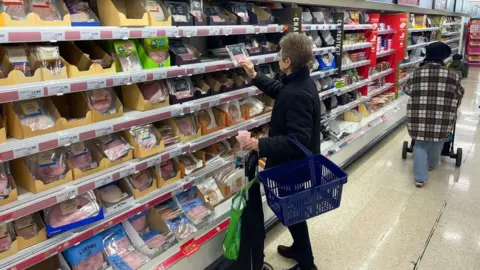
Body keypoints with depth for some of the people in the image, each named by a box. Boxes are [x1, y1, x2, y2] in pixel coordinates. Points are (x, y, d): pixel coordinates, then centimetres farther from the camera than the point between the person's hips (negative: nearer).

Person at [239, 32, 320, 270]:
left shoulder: (297, 95, -31)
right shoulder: (301, 82, 1)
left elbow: (297, 140, -35)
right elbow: (279, 91, 22)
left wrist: (261, 145, -33)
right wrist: (254, 76, 19)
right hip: (298, 161, 10)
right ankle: (299, 248, 48)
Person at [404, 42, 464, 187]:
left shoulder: (417, 73, 0)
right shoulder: (452, 75, -1)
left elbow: (408, 90, 15)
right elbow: (459, 95, 11)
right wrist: (451, 110, 30)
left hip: (419, 118, 0)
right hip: (442, 120, 0)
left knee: (420, 144, 11)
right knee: (437, 141, 25)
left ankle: (420, 177, 4)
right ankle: (432, 164, 48)